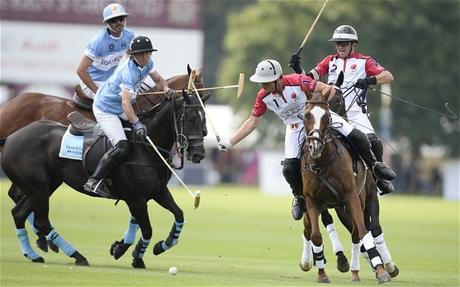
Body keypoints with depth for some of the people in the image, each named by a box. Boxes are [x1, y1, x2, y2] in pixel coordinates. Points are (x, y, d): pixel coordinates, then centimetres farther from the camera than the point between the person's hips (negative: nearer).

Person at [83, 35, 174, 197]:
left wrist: (166, 88, -12)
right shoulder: (129, 72, -30)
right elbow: (126, 103, -37)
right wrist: (136, 123, -50)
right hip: (105, 110, -10)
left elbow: (158, 79, 12)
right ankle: (93, 182, -25)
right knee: (122, 147, -24)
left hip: (120, 109, 10)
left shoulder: (147, 63, -5)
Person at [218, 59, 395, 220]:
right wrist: (229, 143, -8)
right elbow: (252, 122, -5)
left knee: (357, 137, -13)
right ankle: (299, 197, 16)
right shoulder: (263, 97, -15)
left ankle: (373, 164, 16)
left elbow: (326, 89, -24)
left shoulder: (297, 82, -28)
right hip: (296, 127, 2)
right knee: (289, 167, -14)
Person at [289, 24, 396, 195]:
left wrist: (369, 81, -22)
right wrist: (298, 70, -14)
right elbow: (309, 78, 6)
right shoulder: (331, 61, 17)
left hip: (355, 112, -3)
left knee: (373, 141, -21)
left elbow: (388, 76, -4)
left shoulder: (364, 61, 8)